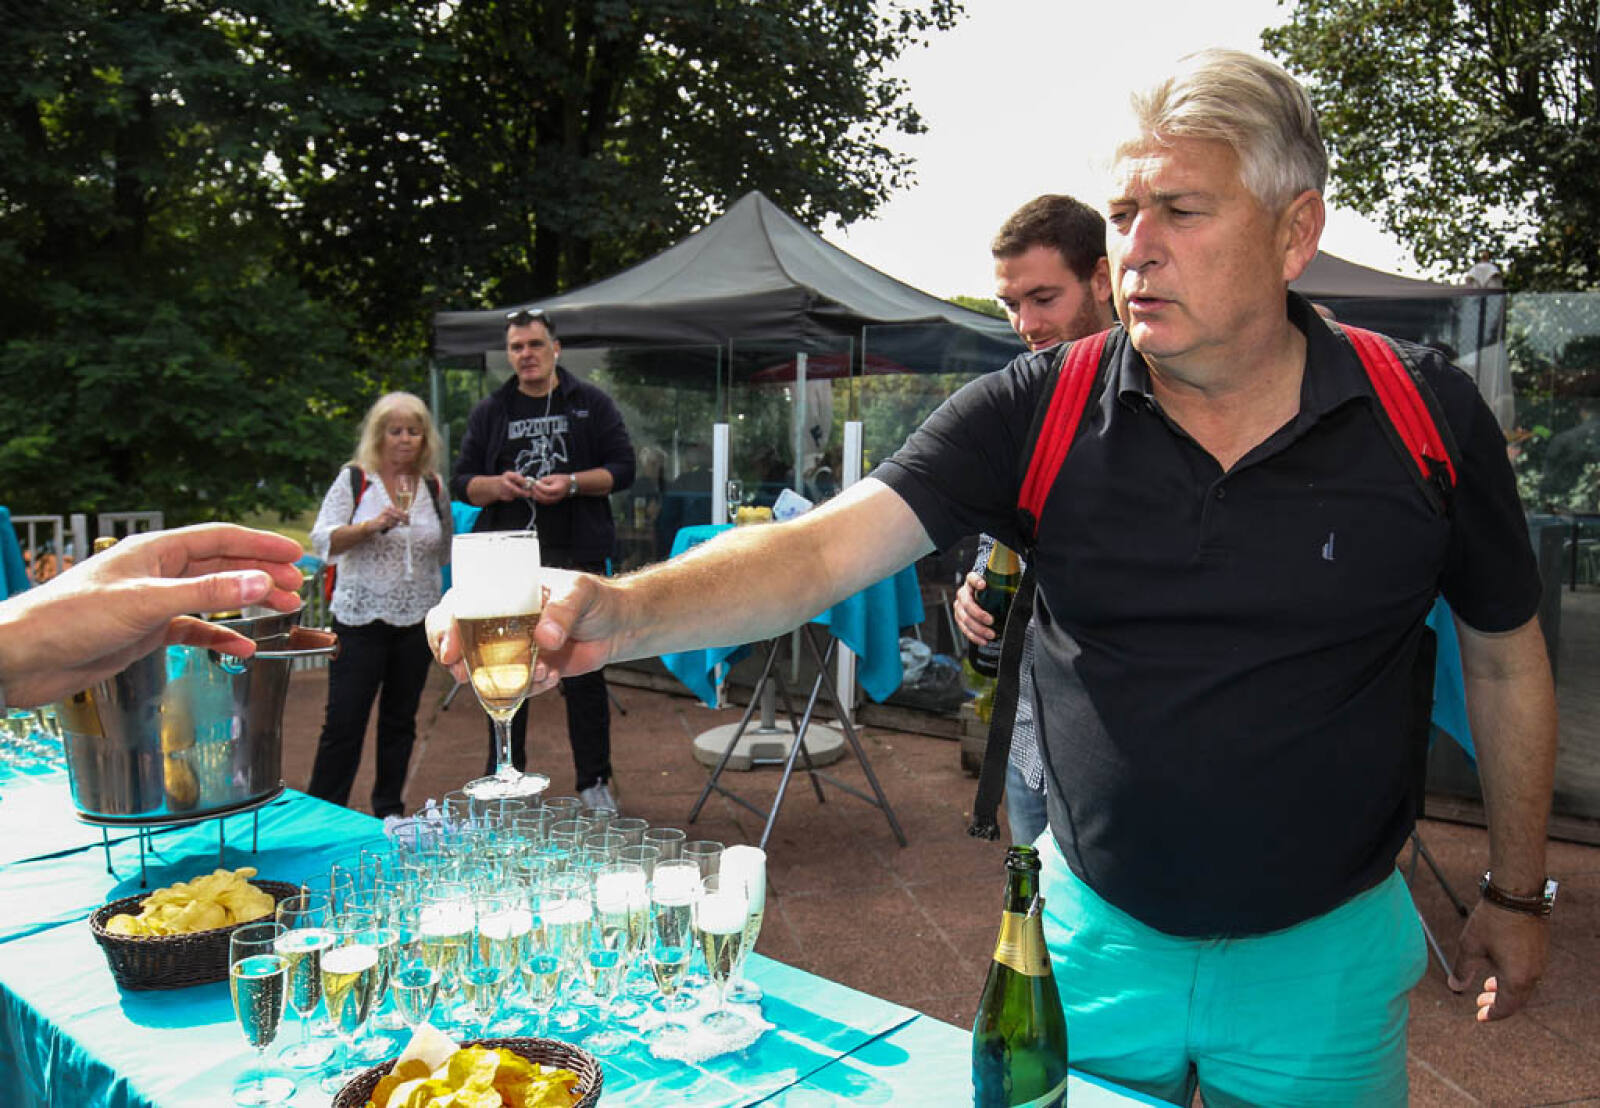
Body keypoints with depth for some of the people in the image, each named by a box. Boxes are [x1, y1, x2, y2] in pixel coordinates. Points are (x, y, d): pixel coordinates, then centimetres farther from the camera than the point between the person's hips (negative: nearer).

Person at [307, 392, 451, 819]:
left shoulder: (433, 487, 8)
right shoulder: (354, 480, -2)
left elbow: (445, 552, 18)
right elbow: (323, 543, -9)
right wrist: (372, 526, -24)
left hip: (417, 622, 3)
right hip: (360, 619, -3)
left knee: (401, 719, 11)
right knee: (344, 720, -3)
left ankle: (390, 809, 22)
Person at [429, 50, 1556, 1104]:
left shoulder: (1427, 417, -10)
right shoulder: (1035, 411, -12)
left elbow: (1508, 659, 3)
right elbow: (825, 548, -22)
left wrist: (1517, 893, 9)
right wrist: (628, 611, -39)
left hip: (1326, 952, 0)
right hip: (1096, 933, 1)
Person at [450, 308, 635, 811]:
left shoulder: (592, 404, 6)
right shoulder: (490, 411, 12)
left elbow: (623, 468, 1)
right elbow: (461, 482, 11)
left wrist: (572, 483, -15)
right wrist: (498, 485, -10)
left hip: (576, 558, -2)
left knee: (584, 674, 2)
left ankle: (595, 782, 13)